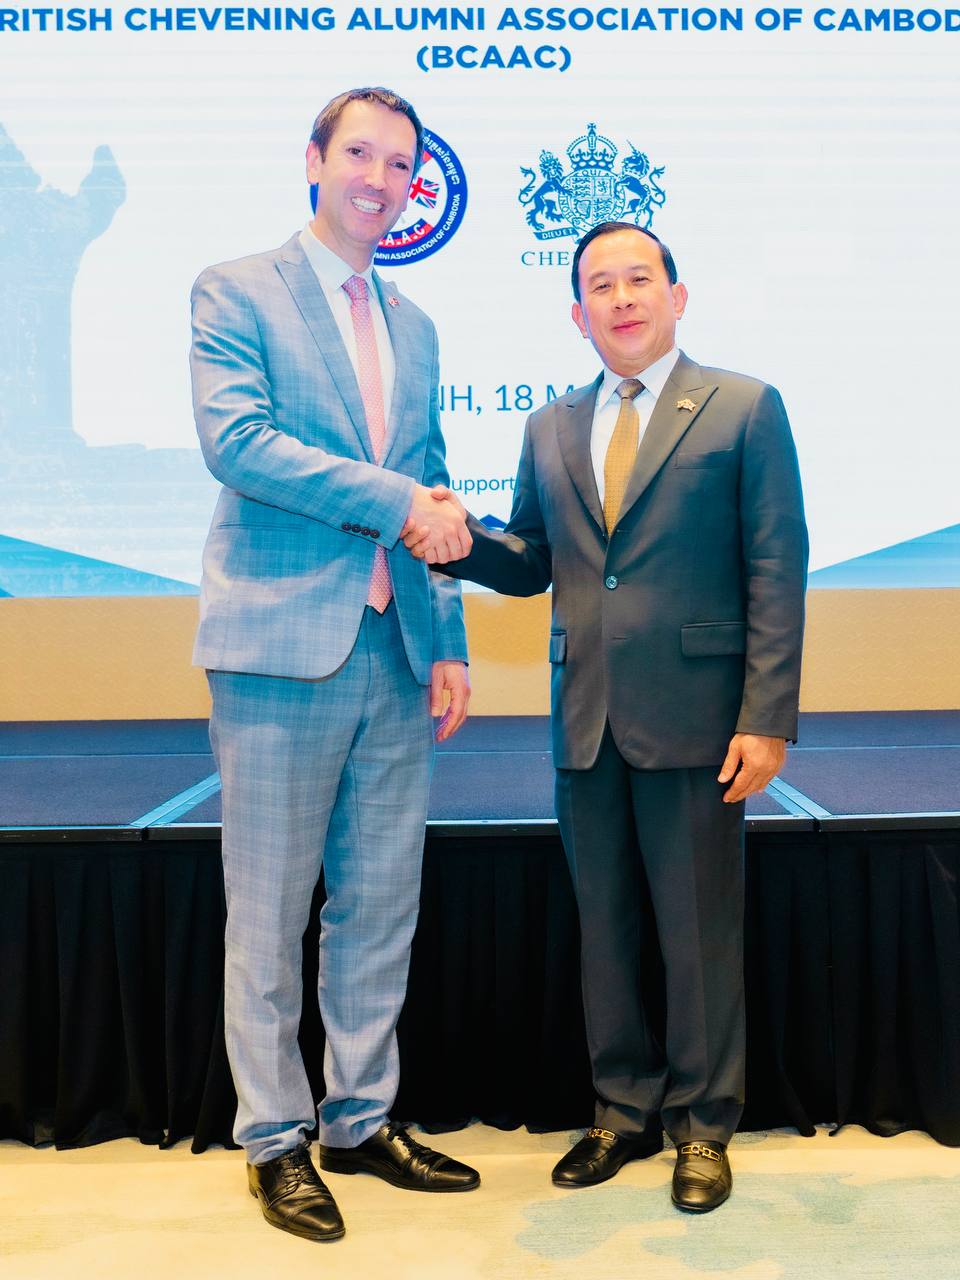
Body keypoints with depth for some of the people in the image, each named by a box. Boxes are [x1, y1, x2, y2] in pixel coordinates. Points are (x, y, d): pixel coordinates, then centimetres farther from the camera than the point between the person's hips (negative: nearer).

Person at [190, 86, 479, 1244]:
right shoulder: (236, 291, 1)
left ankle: (363, 1121, 26)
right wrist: (393, 498, -16)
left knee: (380, 910, 11)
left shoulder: (415, 328, 18)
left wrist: (448, 644, 11)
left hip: (395, 653, 6)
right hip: (283, 642, -5)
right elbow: (233, 439, -15)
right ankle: (275, 1141, 20)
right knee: (268, 916, 4)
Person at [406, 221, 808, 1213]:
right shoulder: (550, 428, 14)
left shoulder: (744, 408, 0)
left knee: (699, 932, 6)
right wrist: (461, 540, -8)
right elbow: (531, 565, 14)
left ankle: (702, 1127, 25)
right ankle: (626, 1113, 31)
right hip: (586, 722, 4)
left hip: (695, 721, -4)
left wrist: (767, 719, -12)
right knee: (604, 927, 13)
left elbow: (775, 570, -5)